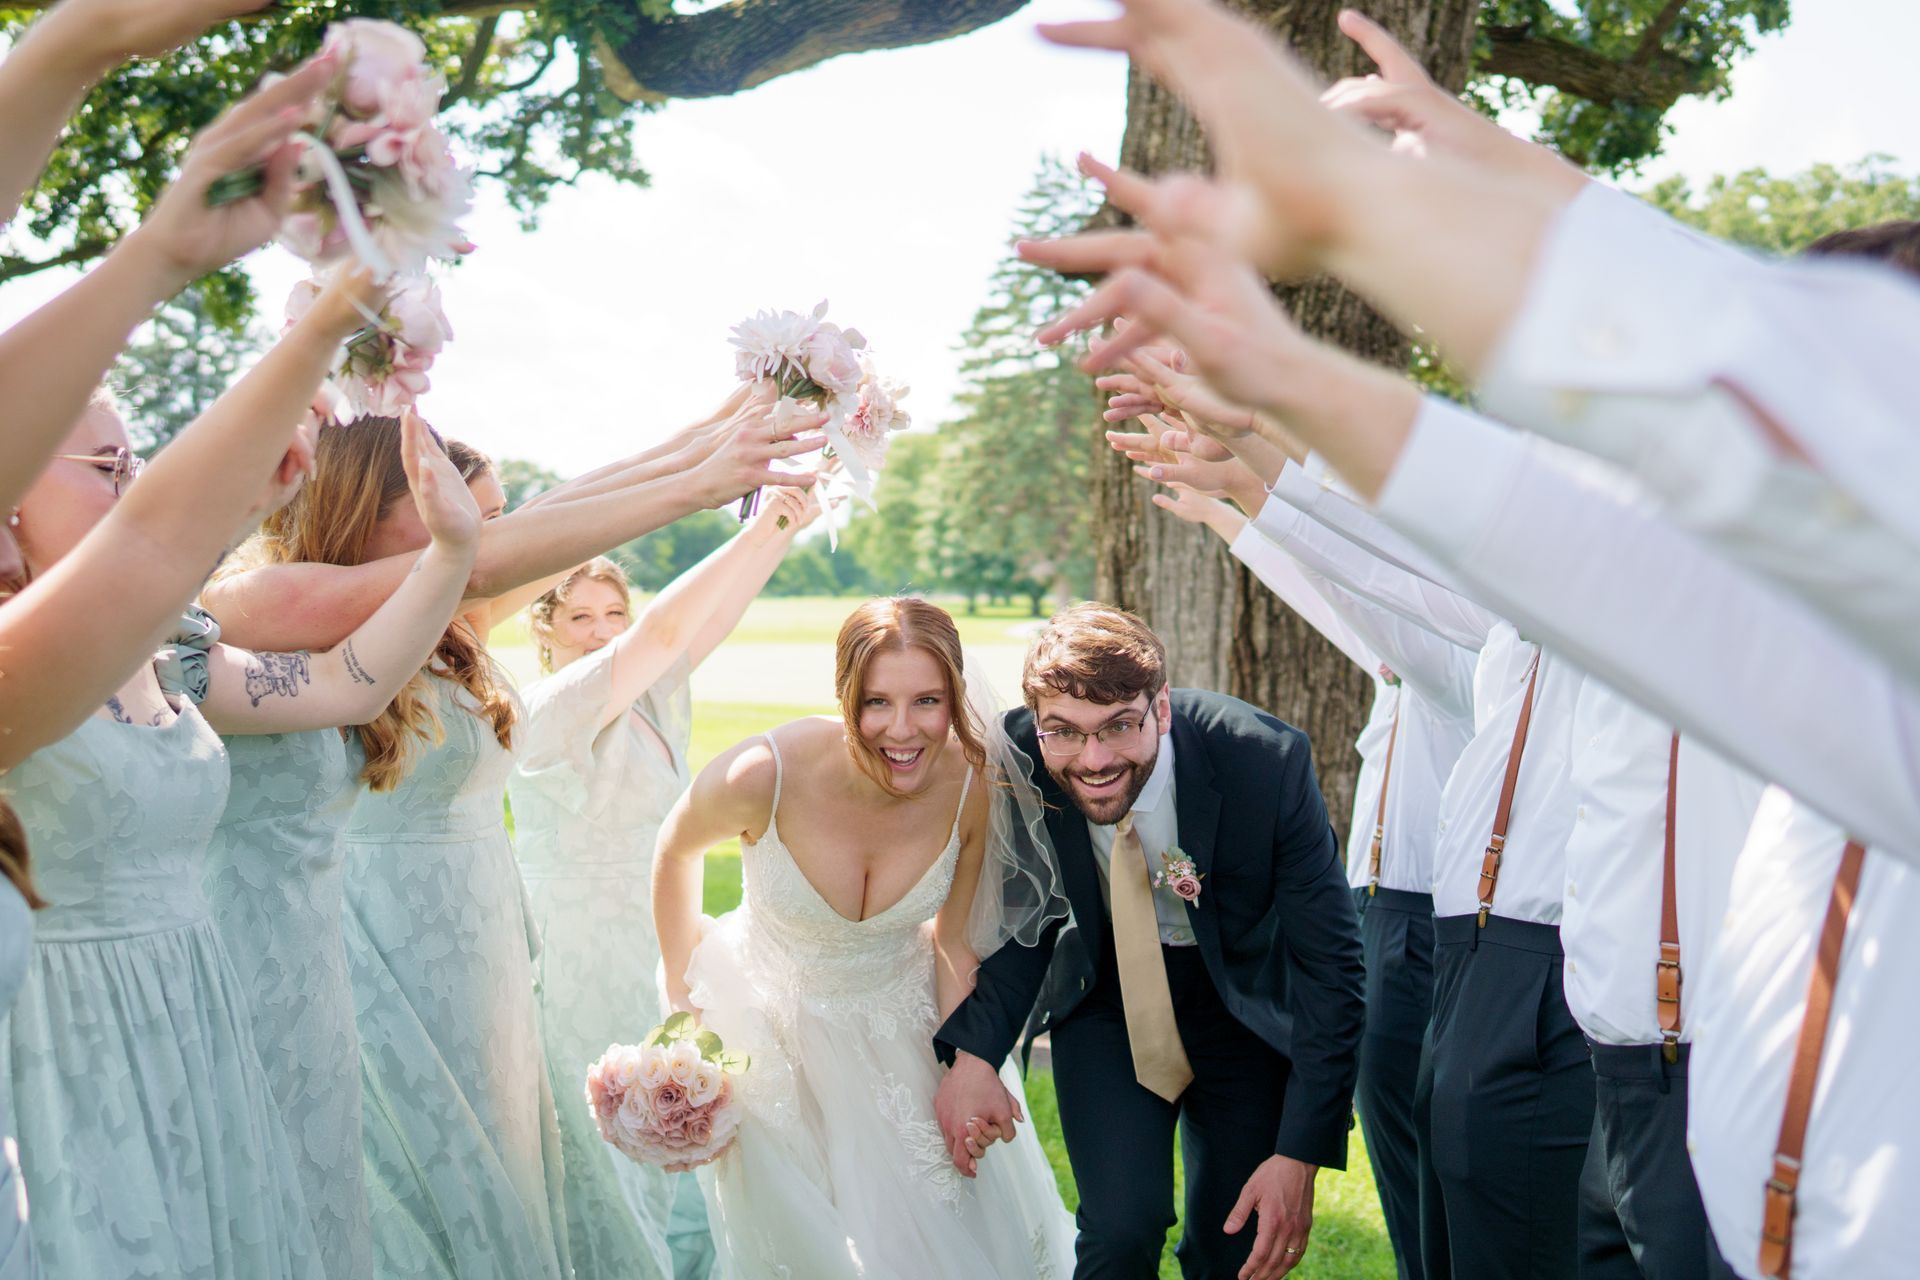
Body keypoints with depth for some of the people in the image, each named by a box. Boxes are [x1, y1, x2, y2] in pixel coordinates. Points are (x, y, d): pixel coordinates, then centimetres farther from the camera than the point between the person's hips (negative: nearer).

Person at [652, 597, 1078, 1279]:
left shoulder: (976, 784, -23)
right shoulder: (765, 775, -31)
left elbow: (954, 943, -8)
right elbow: (677, 848, -7)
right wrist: (683, 990, -1)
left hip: (904, 1022, 2)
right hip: (772, 1025, -2)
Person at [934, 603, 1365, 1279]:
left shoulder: (1267, 761, -30)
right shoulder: (1015, 761, -22)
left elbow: (1329, 962, -21)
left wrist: (1301, 1153, -25)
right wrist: (974, 1051, -23)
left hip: (1246, 999, -1)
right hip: (1106, 997, 1)